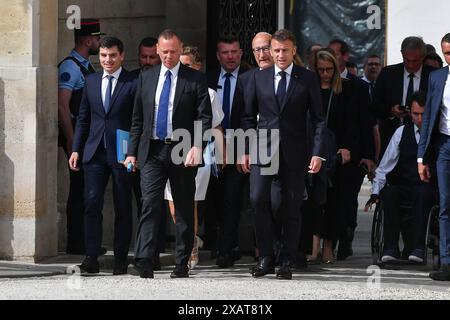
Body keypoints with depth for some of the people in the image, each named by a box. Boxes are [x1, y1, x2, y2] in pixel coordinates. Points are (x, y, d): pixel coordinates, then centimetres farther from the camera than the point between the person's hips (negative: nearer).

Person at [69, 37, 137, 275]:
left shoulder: (133, 83, -2)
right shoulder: (91, 81, 12)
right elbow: (83, 118, 16)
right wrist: (76, 149, 8)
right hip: (95, 153, 3)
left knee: (122, 208, 4)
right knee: (91, 203, -7)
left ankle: (120, 259, 10)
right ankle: (91, 257, -7)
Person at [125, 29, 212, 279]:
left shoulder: (195, 79, 2)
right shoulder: (146, 78, 12)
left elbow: (205, 117, -3)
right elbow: (137, 119, 14)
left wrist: (197, 146, -17)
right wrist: (132, 152, 8)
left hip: (182, 152, -2)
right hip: (152, 151, 2)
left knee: (184, 209, 5)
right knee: (150, 204, -12)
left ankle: (182, 264, 12)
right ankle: (144, 261, -21)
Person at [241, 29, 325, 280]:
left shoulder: (307, 79, 3)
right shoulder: (259, 78, 8)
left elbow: (319, 119, 2)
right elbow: (249, 116, 12)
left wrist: (318, 153, -7)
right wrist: (246, 150, 5)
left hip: (294, 153, -1)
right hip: (263, 148, 1)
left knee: (292, 207, 1)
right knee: (258, 199, -12)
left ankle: (287, 262, 9)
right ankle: (266, 257, -1)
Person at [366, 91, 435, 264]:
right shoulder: (402, 132, 10)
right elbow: (384, 167, 9)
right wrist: (375, 193, -1)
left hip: (428, 188, -2)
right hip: (403, 188, 2)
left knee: (423, 193, -37)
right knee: (389, 192, -31)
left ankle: (417, 248, -40)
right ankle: (390, 248, -29)